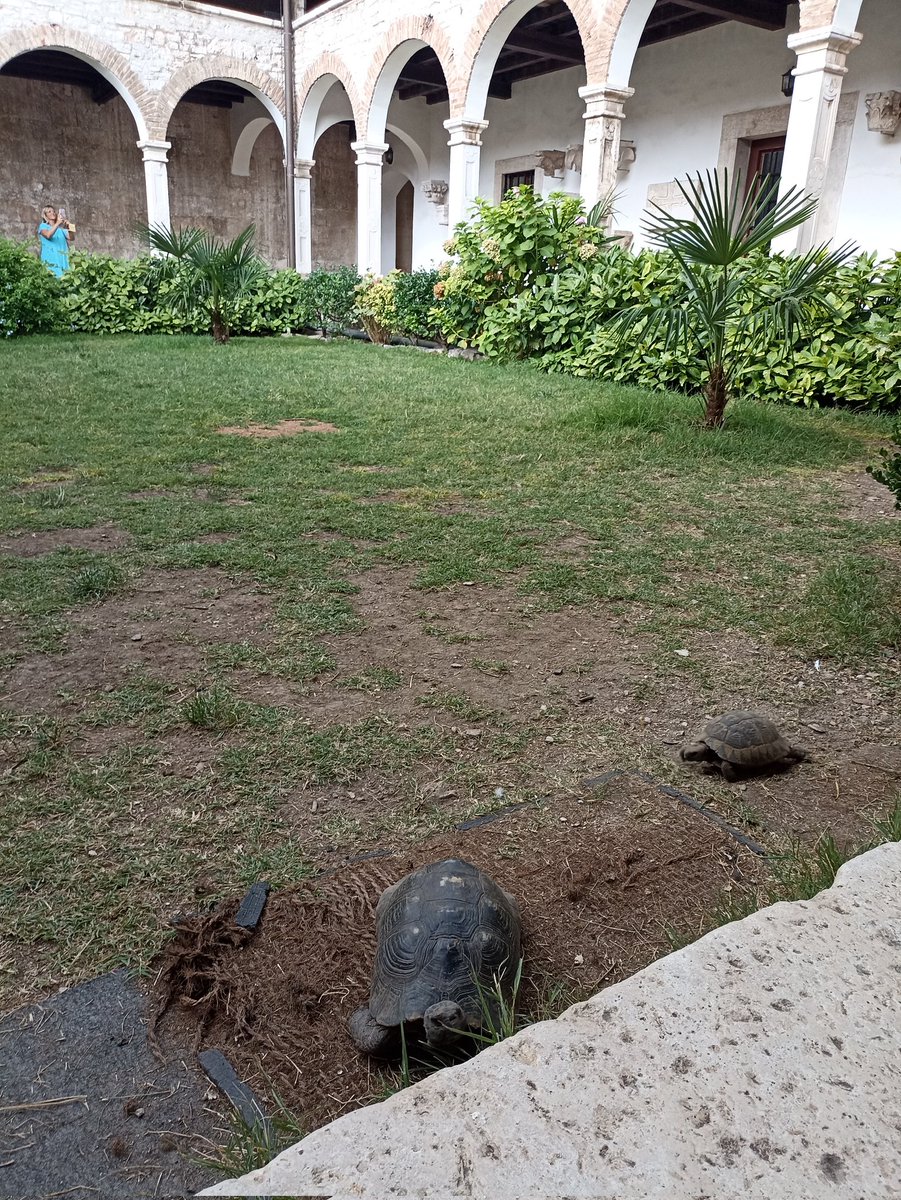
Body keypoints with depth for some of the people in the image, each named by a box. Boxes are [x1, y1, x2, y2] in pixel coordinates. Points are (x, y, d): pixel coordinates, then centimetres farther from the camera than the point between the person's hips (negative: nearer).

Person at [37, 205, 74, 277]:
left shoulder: (62, 228, 17)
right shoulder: (43, 226, 6)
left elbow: (71, 238, 2)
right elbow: (48, 235, -15)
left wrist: (69, 227, -16)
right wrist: (57, 223, -24)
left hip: (62, 259, 4)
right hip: (50, 260, -4)